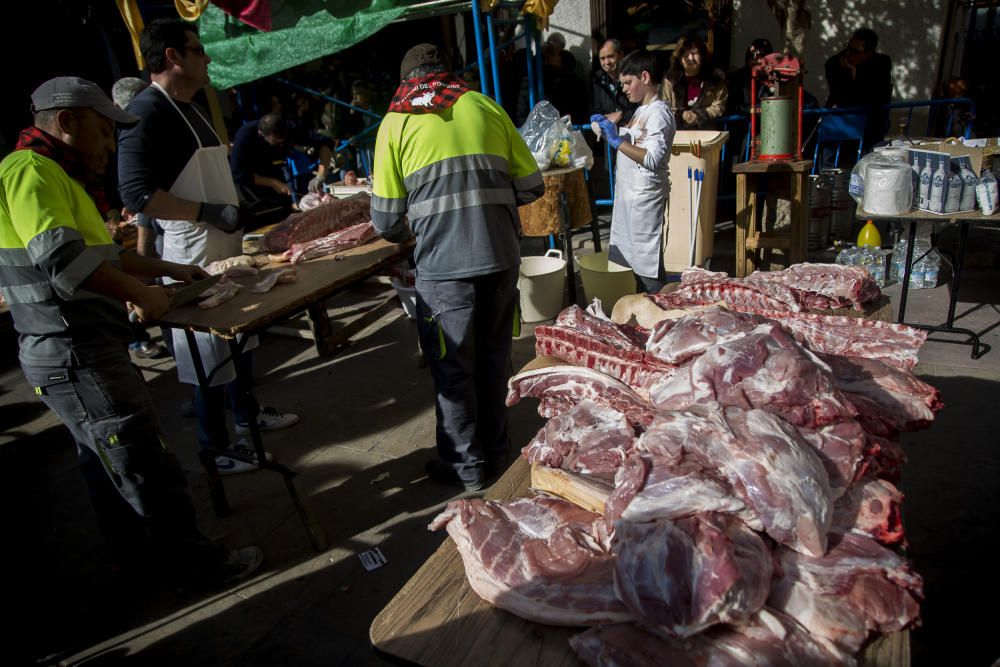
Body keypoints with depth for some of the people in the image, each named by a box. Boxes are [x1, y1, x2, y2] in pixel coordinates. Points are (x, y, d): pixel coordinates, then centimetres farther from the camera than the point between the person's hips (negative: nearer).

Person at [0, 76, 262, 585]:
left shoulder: (58, 176, 19)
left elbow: (101, 252, 27)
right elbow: (60, 258, -29)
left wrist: (168, 269, 22)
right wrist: (140, 292, -18)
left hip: (77, 351, 11)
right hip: (76, 355, -11)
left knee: (107, 464, 20)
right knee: (147, 466, -2)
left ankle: (137, 553, 34)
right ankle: (191, 561, 11)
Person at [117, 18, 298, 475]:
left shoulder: (189, 108, 14)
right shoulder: (146, 113, -16)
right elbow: (136, 192, -24)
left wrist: (237, 208, 18)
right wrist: (210, 212, -26)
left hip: (227, 246, 10)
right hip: (195, 255, -9)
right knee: (209, 350, 0)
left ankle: (247, 413, 38)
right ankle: (214, 448, 14)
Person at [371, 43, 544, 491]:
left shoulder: (396, 121, 7)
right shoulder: (484, 106, 14)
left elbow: (386, 220, 2)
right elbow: (532, 185, 12)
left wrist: (406, 232, 25)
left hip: (443, 264, -3)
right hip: (501, 255, 3)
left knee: (453, 366, 11)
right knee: (493, 357, 19)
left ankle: (465, 466, 25)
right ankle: (494, 450, 35)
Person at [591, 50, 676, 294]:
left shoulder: (659, 113, -14)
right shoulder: (642, 111, 15)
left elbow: (652, 159, -24)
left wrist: (618, 141, -22)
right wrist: (609, 131, 11)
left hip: (646, 197, -10)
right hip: (630, 194, 10)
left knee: (647, 260, -4)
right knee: (630, 257, 17)